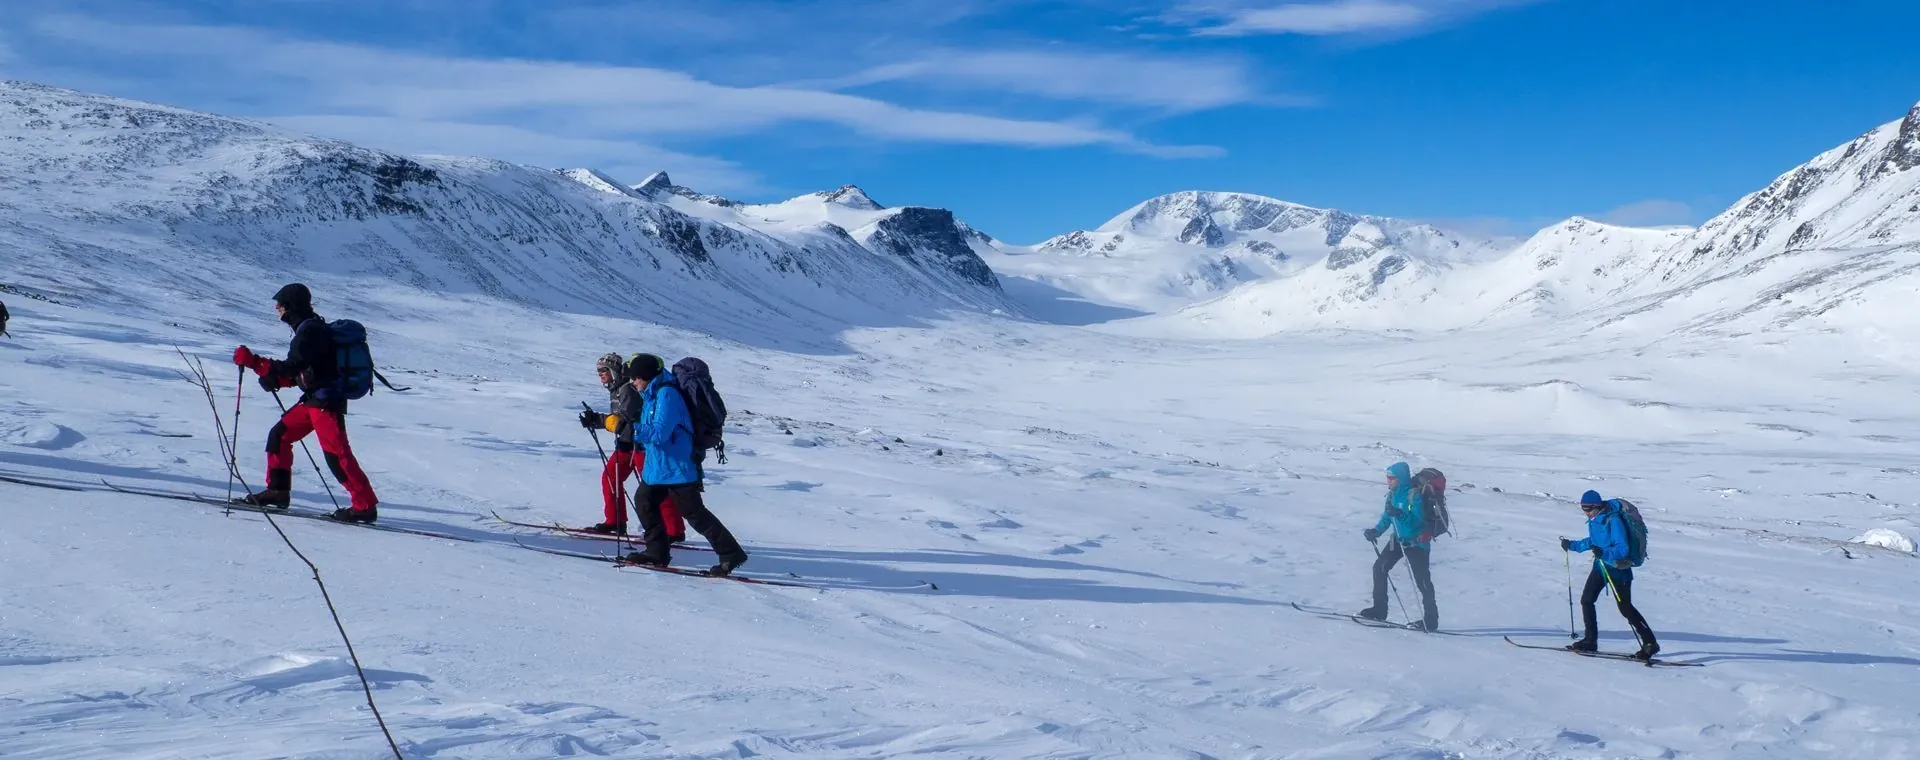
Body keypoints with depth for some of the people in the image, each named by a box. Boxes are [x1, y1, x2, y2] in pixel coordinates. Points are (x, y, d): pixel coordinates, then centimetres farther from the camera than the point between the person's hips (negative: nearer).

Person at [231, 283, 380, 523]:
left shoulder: (310, 331, -16)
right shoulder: (308, 328, 16)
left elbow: (291, 367, -22)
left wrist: (252, 361, -20)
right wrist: (275, 380, 13)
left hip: (326, 401, -10)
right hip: (314, 398, 10)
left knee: (336, 453, -13)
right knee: (278, 435, 12)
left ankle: (365, 506, -12)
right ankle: (278, 490, 20)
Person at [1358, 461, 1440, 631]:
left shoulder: (1413, 495, -21)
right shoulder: (1392, 494, 2)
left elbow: (1418, 521, -27)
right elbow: (1387, 518, 12)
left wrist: (1400, 515, -41)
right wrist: (1376, 531, -2)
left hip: (1416, 541, -8)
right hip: (1399, 539, 8)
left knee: (1422, 579, -8)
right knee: (1379, 567, 6)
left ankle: (1431, 620, -1)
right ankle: (1379, 610, 15)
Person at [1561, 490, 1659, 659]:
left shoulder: (1613, 520, -23)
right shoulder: (1594, 520, 3)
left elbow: (1623, 549, -28)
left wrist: (1604, 553, -42)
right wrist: (1572, 545, 21)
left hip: (1618, 568, -8)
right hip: (1601, 565, 8)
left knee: (1625, 607, -6)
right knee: (1586, 600, 5)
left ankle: (1650, 643, 4)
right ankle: (1590, 640, 16)